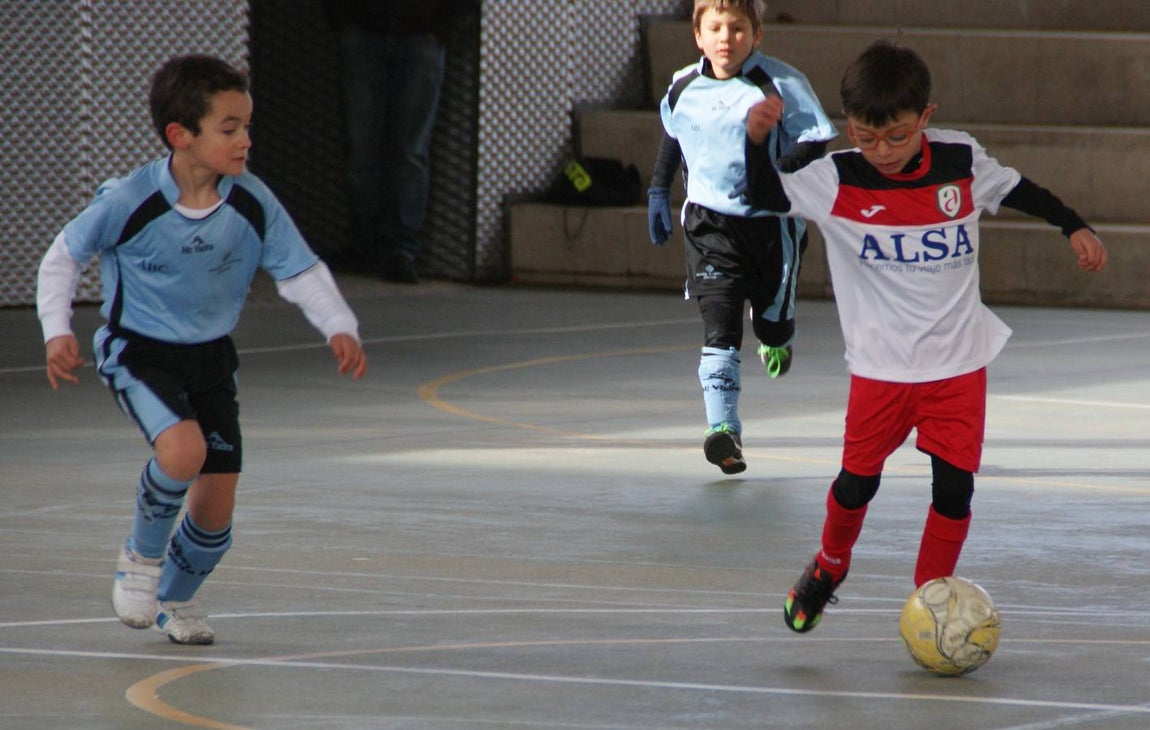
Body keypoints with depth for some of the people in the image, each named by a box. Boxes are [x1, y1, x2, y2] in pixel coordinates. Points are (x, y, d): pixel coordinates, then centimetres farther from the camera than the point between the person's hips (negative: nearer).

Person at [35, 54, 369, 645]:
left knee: (217, 506, 3)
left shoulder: (253, 204, -12)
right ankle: (142, 553, -2)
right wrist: (57, 331, -14)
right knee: (183, 450, -31)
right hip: (138, 352, -4)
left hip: (210, 356, 4)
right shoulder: (129, 202, -20)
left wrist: (339, 328, -17)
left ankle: (177, 597, 34)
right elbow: (63, 257, -6)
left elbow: (301, 272, -3)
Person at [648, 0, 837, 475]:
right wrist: (658, 192, 22)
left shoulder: (780, 85, -13)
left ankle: (778, 336, 52)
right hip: (709, 224, 2)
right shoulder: (683, 88, 3)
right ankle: (723, 428, -16)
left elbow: (813, 143, -12)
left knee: (772, 324, 13)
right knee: (719, 327, -12)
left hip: (772, 222, -2)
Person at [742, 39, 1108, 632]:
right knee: (858, 479, 3)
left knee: (954, 488, -2)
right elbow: (766, 195, -6)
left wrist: (1075, 227, 12)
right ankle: (829, 567, 34)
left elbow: (1016, 189, 13)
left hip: (959, 363, 1)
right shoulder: (837, 180, -9)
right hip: (880, 366, -1)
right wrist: (757, 140, -23)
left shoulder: (961, 161, -4)